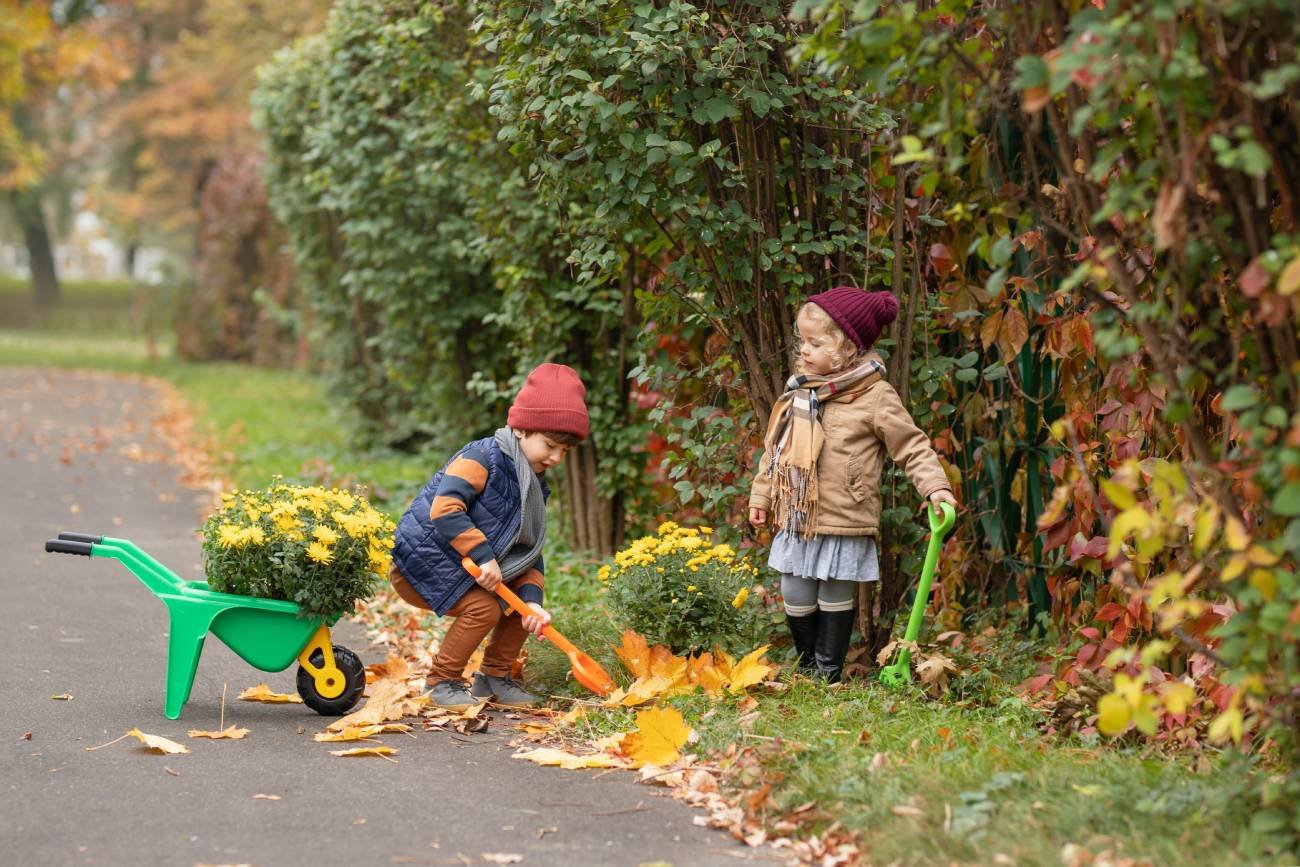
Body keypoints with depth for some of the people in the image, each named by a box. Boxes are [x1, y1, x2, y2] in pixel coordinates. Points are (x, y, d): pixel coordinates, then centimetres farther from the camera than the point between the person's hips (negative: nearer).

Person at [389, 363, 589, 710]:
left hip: (463, 567, 9)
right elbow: (444, 509, -32)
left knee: (524, 601, 3)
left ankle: (494, 677, 17)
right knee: (484, 607, -25)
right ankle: (442, 682, -8)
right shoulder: (482, 458, -20)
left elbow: (528, 552, 5)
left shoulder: (535, 486, 8)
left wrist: (531, 599, -12)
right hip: (422, 561, -9)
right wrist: (483, 555, -33)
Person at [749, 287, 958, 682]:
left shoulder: (875, 397, -10)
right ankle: (807, 670, 27)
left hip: (844, 521, -5)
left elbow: (912, 446, -8)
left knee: (835, 600, 6)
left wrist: (936, 487, -20)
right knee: (796, 599, 10)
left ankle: (828, 675, 17)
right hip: (797, 518, 6)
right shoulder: (800, 390, 8)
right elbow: (776, 446, 17)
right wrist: (761, 494, 18)